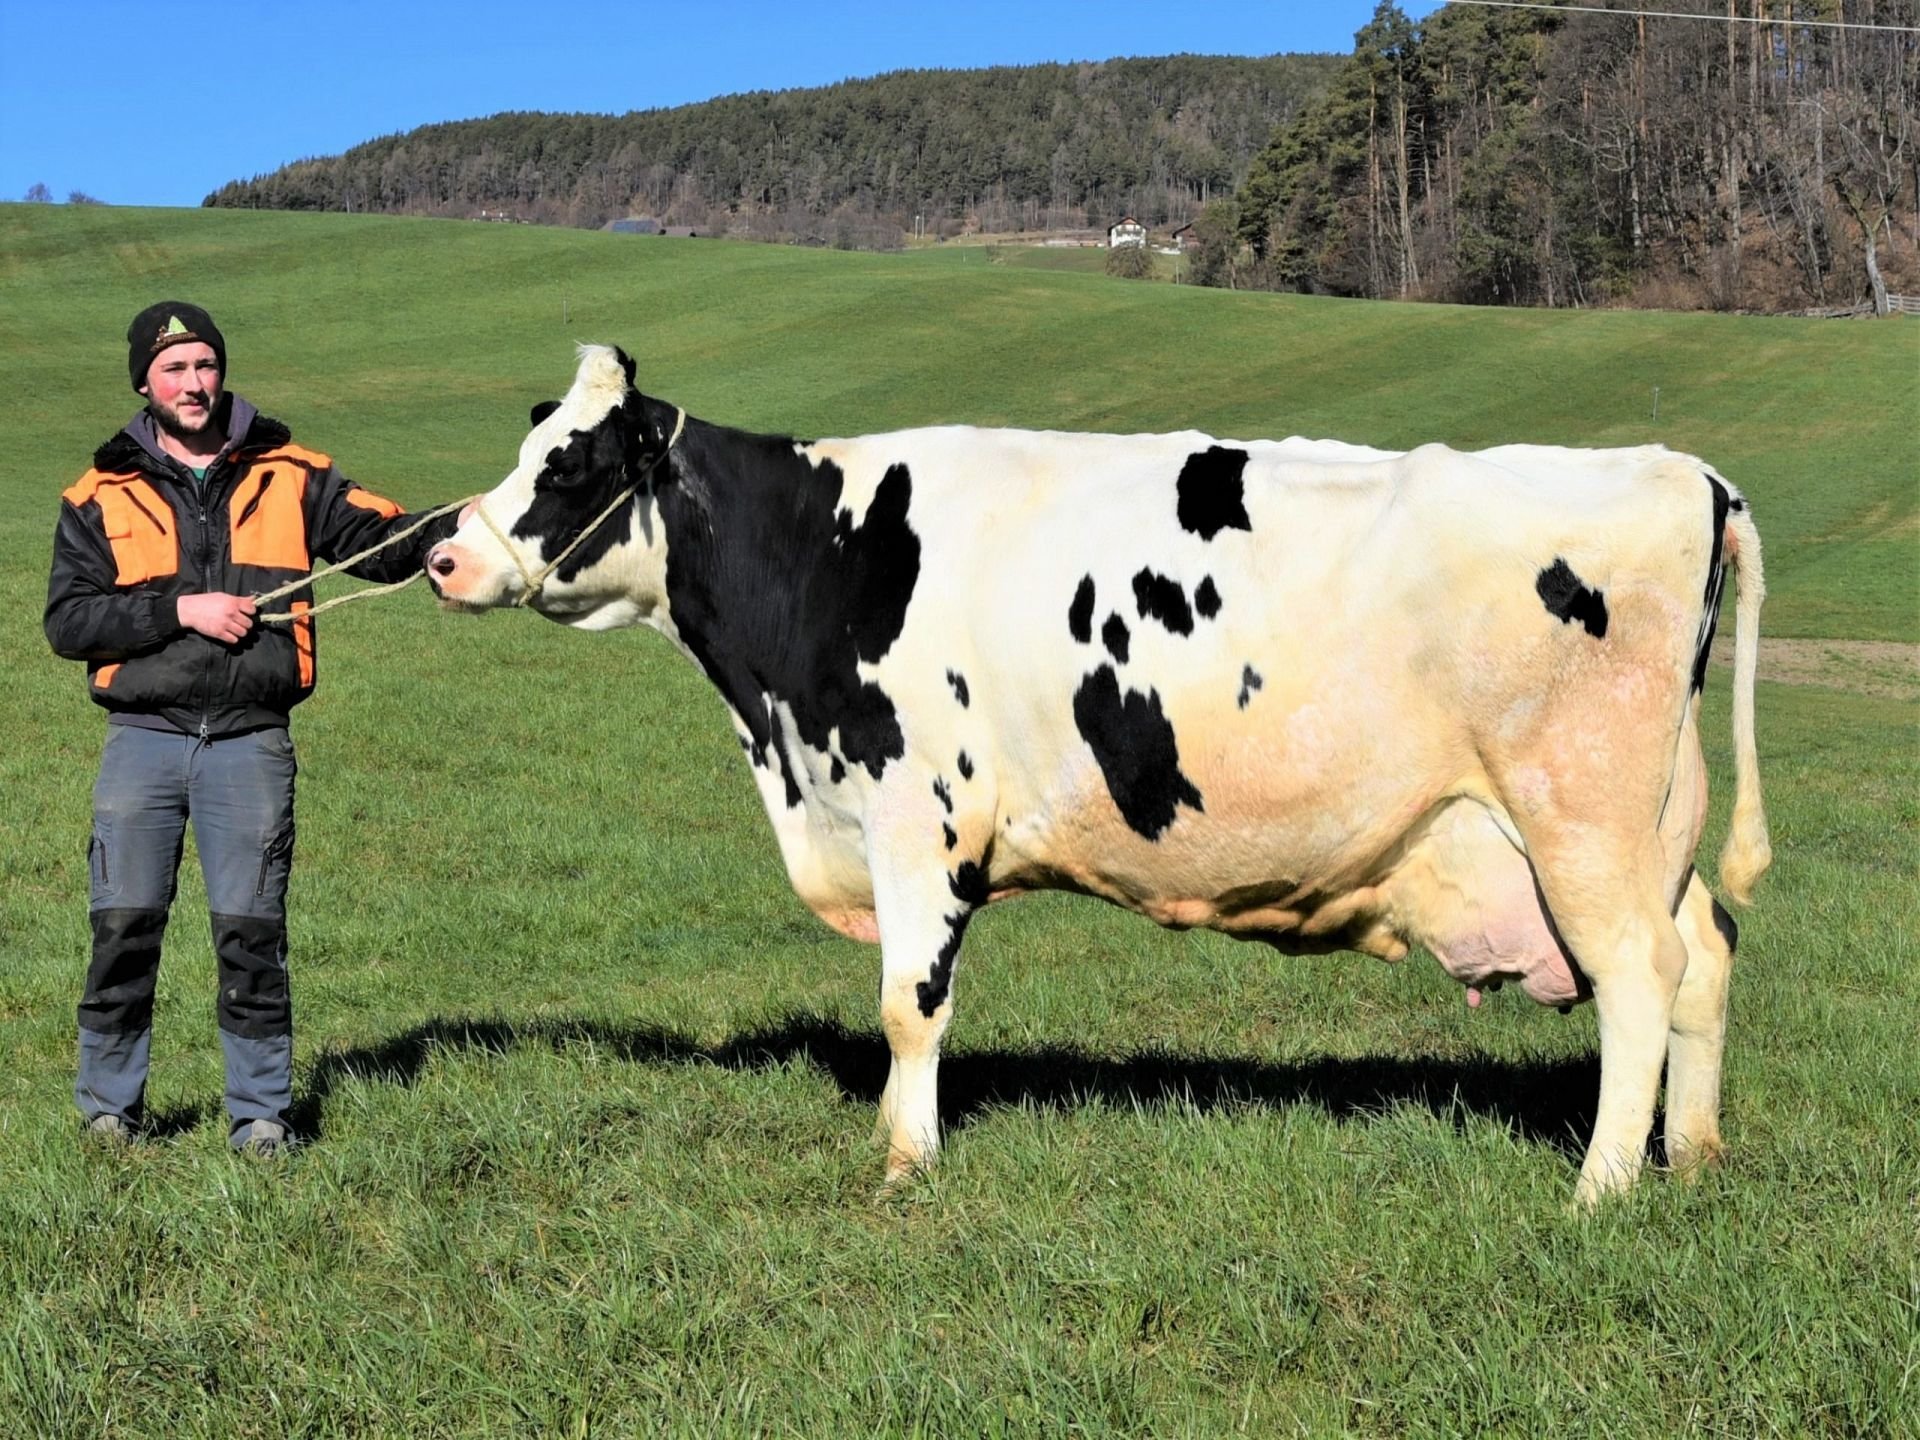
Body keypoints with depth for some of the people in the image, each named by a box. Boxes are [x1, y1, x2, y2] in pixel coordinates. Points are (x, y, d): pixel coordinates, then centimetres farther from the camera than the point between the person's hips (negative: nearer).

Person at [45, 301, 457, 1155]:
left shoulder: (290, 478, 10)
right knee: (124, 926, -1)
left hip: (251, 741, 0)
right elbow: (67, 621, 1)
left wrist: (467, 529, -13)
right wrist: (180, 610, -10)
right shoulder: (102, 496, 8)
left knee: (251, 931, -1)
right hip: (143, 738, 0)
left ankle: (261, 1115, 8)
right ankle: (109, 1109, 14)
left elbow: (388, 544, 6)